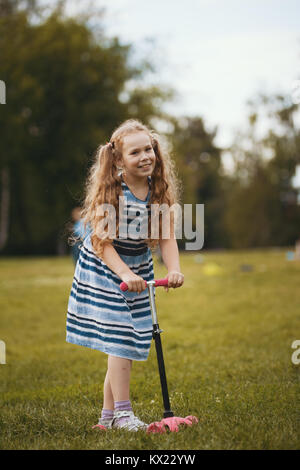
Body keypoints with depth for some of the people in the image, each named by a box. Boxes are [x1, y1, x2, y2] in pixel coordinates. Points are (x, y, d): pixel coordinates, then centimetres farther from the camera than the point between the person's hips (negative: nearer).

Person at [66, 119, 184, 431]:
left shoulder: (160, 190, -6)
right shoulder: (111, 191, -20)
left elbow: (167, 236, -7)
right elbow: (101, 241, -21)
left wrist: (173, 269, -24)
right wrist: (124, 273, -33)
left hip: (138, 269, 6)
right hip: (103, 268, -6)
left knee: (127, 341, 8)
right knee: (119, 336, -13)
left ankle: (108, 415, 18)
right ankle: (122, 412, -6)